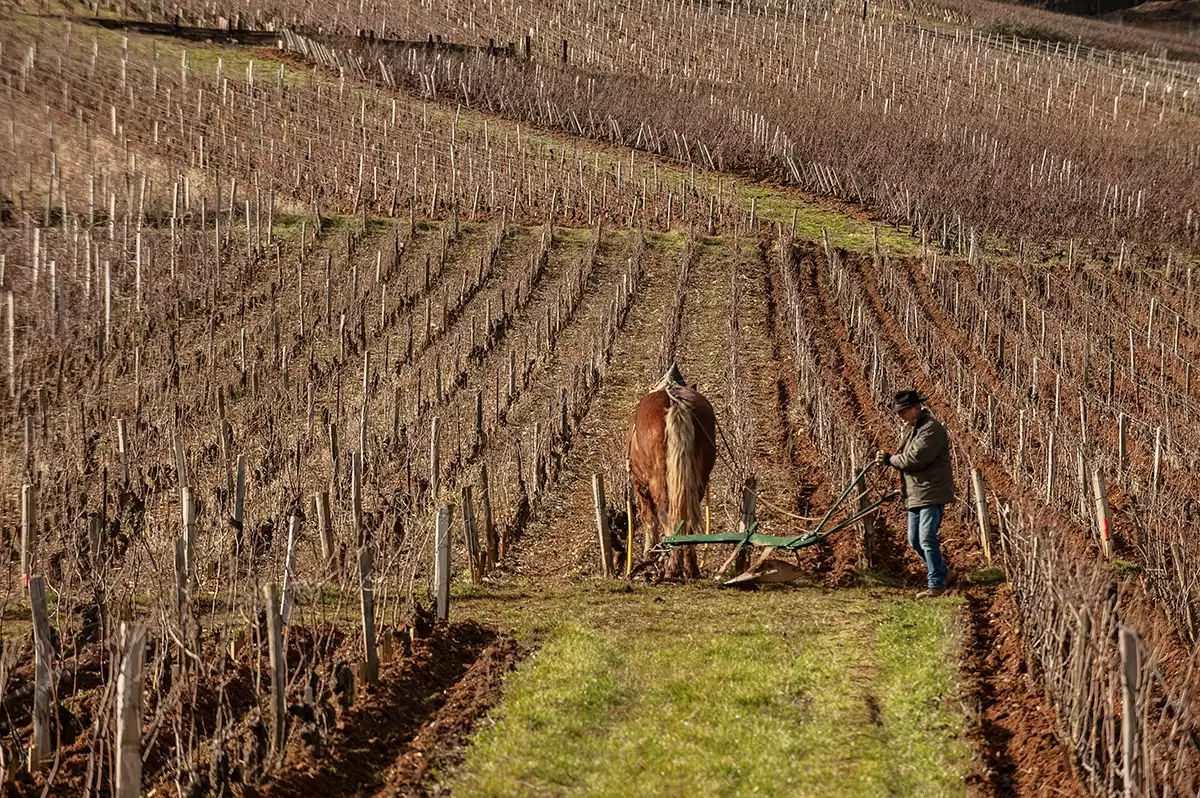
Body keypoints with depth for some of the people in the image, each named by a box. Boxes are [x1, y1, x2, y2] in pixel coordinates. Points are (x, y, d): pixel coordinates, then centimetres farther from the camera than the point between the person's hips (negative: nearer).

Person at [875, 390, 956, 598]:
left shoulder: (932, 429, -16)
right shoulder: (910, 428, 17)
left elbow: (915, 459, -23)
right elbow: (906, 458, 17)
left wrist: (890, 459, -9)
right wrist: (888, 458, -4)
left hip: (932, 493, -10)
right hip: (915, 494, 10)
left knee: (927, 539, -13)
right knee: (915, 540, 14)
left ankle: (936, 584, -7)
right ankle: (943, 572, 28)